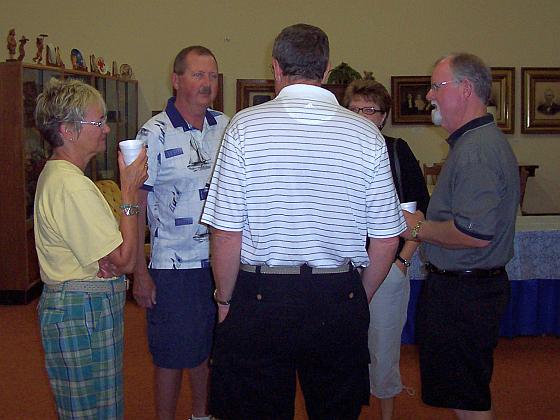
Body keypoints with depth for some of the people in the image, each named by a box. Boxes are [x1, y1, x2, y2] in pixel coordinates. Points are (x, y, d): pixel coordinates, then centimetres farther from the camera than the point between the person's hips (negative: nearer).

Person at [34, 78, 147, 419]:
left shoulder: (55, 173, 12)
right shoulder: (73, 187, -22)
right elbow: (125, 260, -21)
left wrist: (105, 259, -2)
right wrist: (131, 193, -16)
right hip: (84, 311, -11)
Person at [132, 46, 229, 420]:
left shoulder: (226, 127, 5)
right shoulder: (155, 133, -9)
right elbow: (137, 204, -9)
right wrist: (140, 271, -12)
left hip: (220, 259, 5)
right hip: (174, 265, -5)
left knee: (210, 347, 18)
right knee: (172, 356, 6)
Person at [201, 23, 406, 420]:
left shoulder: (245, 126, -7)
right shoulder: (367, 134, -1)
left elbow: (226, 234, -8)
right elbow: (386, 241, 1)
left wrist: (225, 299, 6)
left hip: (260, 298, -2)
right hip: (341, 301, 2)